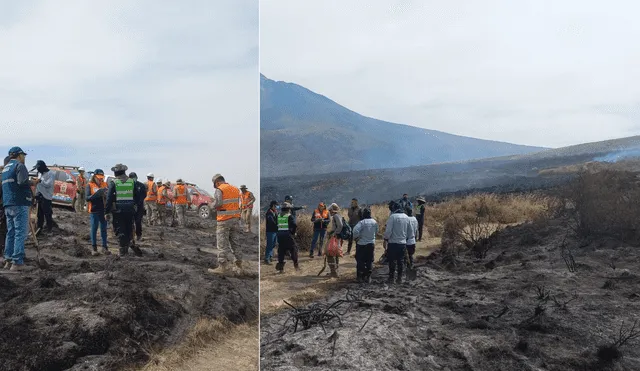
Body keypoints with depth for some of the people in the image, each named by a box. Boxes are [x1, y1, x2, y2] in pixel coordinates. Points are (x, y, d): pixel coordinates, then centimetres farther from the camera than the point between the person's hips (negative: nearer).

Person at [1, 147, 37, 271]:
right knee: (20, 233, -7)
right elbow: (23, 182, -23)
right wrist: (33, 182, -5)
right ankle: (17, 262, -10)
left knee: (11, 232, 14)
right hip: (19, 204, -9)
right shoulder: (19, 165, -7)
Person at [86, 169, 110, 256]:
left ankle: (105, 247, 14)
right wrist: (97, 194, -24)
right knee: (94, 229, 4)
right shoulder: (90, 185, 0)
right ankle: (94, 248, 12)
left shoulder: (105, 185, 8)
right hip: (94, 210, -3)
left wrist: (106, 195, -18)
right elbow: (87, 198, -9)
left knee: (104, 229, 8)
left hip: (104, 210, 3)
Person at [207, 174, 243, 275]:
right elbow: (239, 203, 10)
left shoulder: (219, 190, -10)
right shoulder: (236, 189, 11)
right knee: (235, 243, 11)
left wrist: (212, 204, -3)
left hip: (224, 221, -6)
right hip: (236, 219, 6)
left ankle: (223, 265, 4)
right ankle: (237, 263, 13)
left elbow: (217, 203, -23)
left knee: (222, 244, 1)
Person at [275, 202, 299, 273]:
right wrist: (293, 232, -1)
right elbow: (294, 225, -15)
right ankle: (296, 265, 9)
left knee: (281, 251, 9)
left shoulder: (278, 216, 11)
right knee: (293, 249, 9)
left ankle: (280, 267, 6)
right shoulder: (290, 216, -5)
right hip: (287, 235, -5)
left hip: (279, 234, 5)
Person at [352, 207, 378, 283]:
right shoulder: (374, 222, -1)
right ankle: (368, 277, 13)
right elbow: (376, 232, 11)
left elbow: (355, 230, -29)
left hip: (361, 244, -4)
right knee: (369, 261, 12)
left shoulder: (362, 222, -18)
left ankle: (360, 277, 8)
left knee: (360, 261, 6)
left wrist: (356, 238, -14)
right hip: (371, 244, 4)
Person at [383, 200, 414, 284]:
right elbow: (410, 231, 11)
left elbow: (388, 231, -16)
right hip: (403, 243, 5)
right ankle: (400, 278, 16)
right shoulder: (406, 217, 6)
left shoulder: (392, 217, -13)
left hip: (393, 242, -5)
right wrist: (407, 238, 24)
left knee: (392, 261, 2)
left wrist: (385, 240, -7)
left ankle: (391, 278, 5)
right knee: (401, 261, 12)